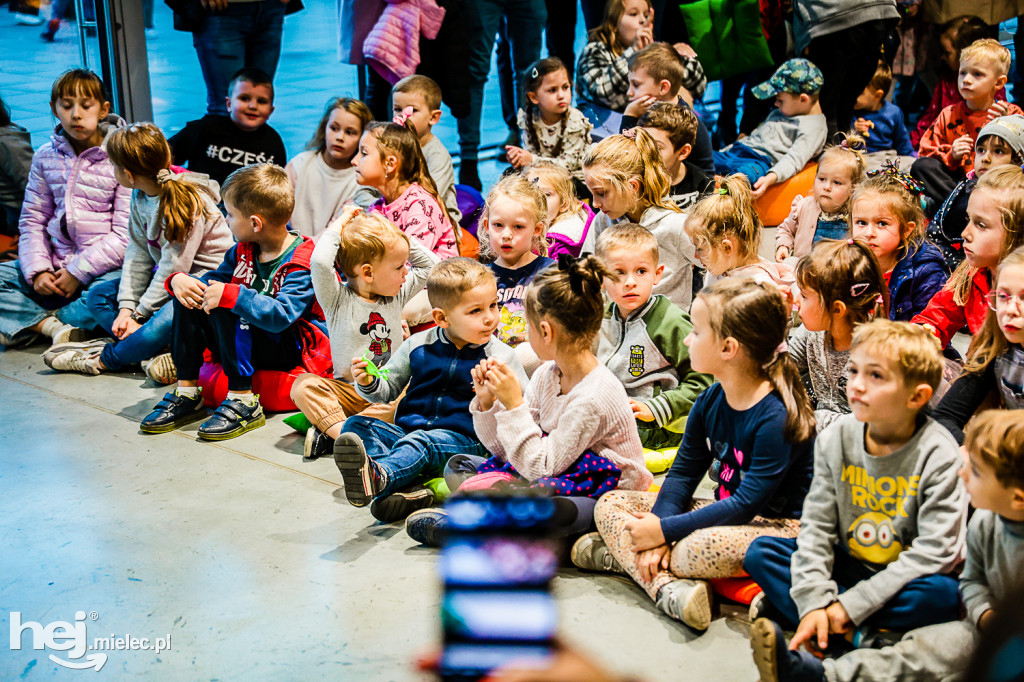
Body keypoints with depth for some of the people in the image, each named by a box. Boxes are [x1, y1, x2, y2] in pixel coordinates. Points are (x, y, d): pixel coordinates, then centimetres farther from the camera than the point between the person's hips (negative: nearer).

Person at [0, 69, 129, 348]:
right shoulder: (46, 157, 9)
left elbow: (125, 233, -11)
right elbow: (32, 221, 10)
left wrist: (78, 272, -17)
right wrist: (38, 271, -8)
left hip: (105, 265, -5)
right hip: (58, 263, 5)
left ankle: (32, 323, -15)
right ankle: (53, 325, -21)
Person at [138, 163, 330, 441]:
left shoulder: (303, 264, -21)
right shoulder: (243, 250, 5)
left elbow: (281, 316, -33)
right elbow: (217, 279, 16)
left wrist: (231, 295, -38)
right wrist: (180, 279, -6)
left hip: (294, 352, -8)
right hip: (246, 339, 9)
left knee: (225, 309, -30)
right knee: (189, 297, -4)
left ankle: (242, 400, -26)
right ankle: (187, 393, -6)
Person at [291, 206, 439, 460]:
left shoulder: (396, 295, 11)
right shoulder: (338, 299, -5)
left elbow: (430, 264, 15)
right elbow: (320, 263, -24)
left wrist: (398, 236, 6)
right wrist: (339, 225, -12)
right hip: (348, 391, -3)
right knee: (304, 384, -28)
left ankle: (332, 432, -35)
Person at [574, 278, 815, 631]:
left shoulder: (777, 417, -24)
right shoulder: (709, 402, 1)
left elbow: (747, 504, -25)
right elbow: (682, 473, 3)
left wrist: (664, 530, -24)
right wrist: (658, 529, -16)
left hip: (780, 528, -9)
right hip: (724, 514, 9)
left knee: (699, 550, -41)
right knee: (610, 504, -4)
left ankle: (620, 556, -13)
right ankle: (669, 588, -26)